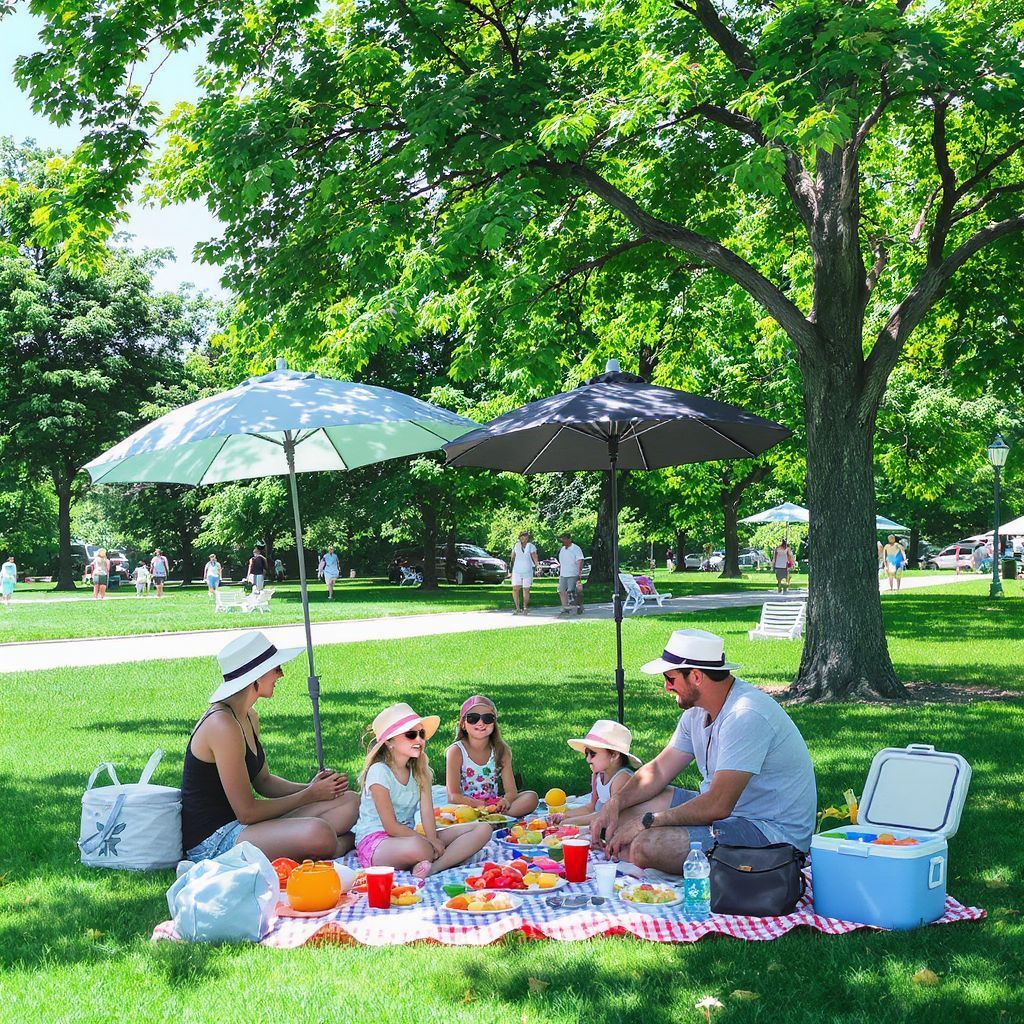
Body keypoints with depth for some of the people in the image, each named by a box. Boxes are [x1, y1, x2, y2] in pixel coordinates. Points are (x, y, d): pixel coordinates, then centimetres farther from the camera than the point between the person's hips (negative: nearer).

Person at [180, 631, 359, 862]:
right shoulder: (223, 726, -20)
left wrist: (311, 787, 2)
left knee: (348, 802, 3)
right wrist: (310, 795, -6)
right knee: (317, 833, -33)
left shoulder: (249, 717, 10)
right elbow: (247, 812, -18)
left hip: (237, 826, 10)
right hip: (211, 841, -10)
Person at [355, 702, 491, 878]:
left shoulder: (419, 770, 10)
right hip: (374, 841, -8)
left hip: (409, 836, 8)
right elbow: (391, 826, -15)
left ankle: (434, 867, -30)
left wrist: (432, 839, -22)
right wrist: (430, 843, -17)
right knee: (416, 847, -47)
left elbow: (426, 809, -3)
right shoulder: (379, 772, -12)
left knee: (483, 829, -8)